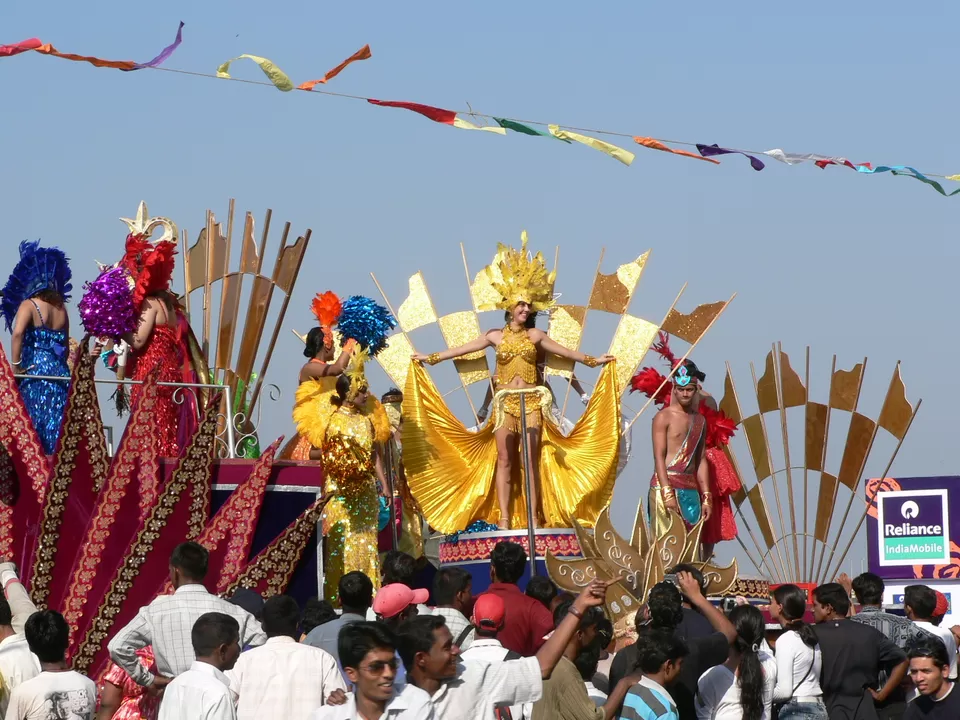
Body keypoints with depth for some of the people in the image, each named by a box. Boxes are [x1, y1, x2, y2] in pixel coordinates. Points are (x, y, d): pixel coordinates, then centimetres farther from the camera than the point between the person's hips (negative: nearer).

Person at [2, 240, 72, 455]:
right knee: (55, 429, 5)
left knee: (31, 429, -4)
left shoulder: (29, 305, -5)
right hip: (59, 372, 5)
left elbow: (17, 333, -21)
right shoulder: (62, 309, 11)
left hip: (34, 371, -5)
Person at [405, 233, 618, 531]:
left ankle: (535, 517, -3)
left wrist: (592, 360, 13)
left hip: (531, 402, 0)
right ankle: (504, 518, -3)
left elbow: (565, 351, 14)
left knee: (532, 460, -3)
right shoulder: (496, 336, 7)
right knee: (504, 460, -2)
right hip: (505, 403, 0)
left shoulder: (535, 336, 8)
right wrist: (431, 358, 9)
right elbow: (463, 349, 10)